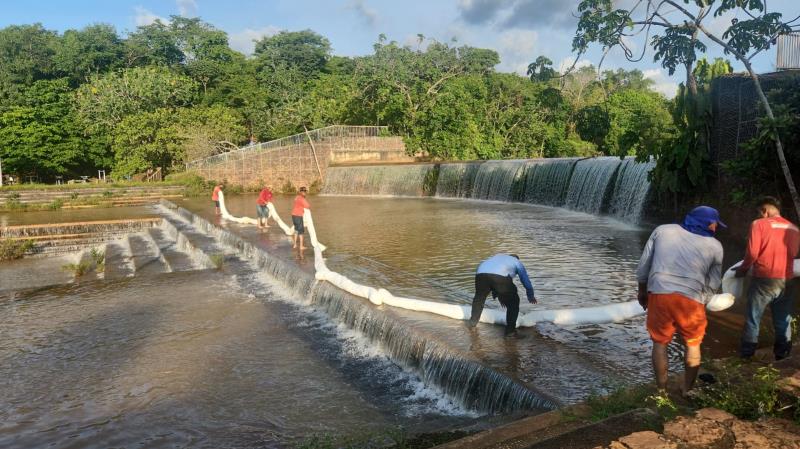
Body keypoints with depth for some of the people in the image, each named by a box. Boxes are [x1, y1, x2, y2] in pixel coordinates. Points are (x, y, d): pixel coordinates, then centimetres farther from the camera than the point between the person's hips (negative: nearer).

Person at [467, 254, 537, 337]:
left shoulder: (497, 256, 44)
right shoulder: (517, 262, 33)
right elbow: (526, 281, 36)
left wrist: (500, 296, 61)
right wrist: (531, 297, 53)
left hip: (481, 274, 4)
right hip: (501, 276, -4)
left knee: (479, 298, 30)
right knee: (513, 303, 15)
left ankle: (473, 321, 41)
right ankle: (510, 330, 16)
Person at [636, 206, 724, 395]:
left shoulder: (662, 230, 13)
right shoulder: (715, 246, 10)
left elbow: (643, 266, 13)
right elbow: (713, 283, 15)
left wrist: (642, 291, 24)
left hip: (658, 293, 1)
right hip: (691, 298, -1)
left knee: (660, 343, 15)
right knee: (693, 345, 20)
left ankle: (661, 391, 21)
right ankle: (687, 390, 28)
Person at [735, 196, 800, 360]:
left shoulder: (759, 224, -7)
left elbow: (752, 253, -13)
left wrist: (743, 269, 3)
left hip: (764, 279, -4)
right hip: (786, 281, 5)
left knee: (753, 319, 6)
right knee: (783, 321, 13)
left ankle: (746, 354, 10)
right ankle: (783, 356, 21)